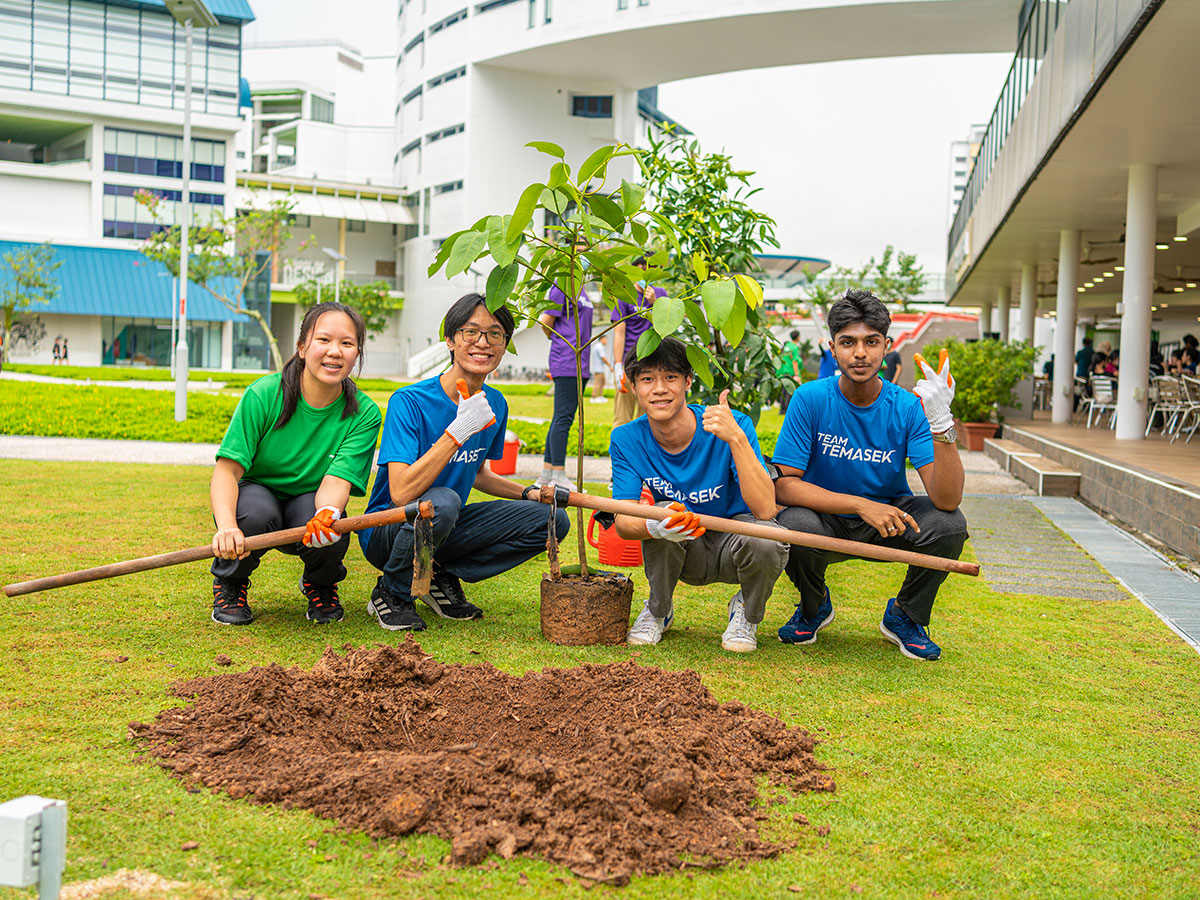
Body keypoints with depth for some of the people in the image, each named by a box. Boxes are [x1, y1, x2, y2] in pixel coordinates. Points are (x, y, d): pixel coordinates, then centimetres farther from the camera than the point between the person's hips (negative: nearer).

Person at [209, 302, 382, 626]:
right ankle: (229, 582, -2)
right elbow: (227, 468, -22)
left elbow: (337, 480, -24)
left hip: (308, 502, 1)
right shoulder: (264, 394, -19)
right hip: (255, 493, -1)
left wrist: (327, 513, -49)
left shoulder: (364, 413, -14)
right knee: (257, 513, -36)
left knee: (330, 537, -33)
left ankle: (319, 584, 7)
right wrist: (226, 525, -41)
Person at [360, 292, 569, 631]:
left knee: (552, 520, -5)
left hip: (447, 528, 7)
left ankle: (444, 577, 2)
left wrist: (530, 493, 4)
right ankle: (392, 592, -10)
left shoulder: (495, 404, 1)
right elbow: (401, 493, -31)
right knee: (442, 501, -38)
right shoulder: (409, 402, -20)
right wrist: (459, 430, -33)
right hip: (386, 530, -6)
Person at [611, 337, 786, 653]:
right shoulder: (626, 440, -13)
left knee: (765, 539, -35)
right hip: (684, 556, 2)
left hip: (734, 548, -2)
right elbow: (624, 522, -19)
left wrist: (737, 438, -42)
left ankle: (747, 613, 1)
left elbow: (765, 510, -32)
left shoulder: (735, 426, -23)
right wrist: (654, 527, -43)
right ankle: (659, 609, 1)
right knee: (662, 514, -30)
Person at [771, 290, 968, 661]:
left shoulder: (907, 408, -15)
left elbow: (947, 500, -24)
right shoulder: (811, 399, -16)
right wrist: (861, 505, -31)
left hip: (890, 521, 1)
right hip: (826, 521, -1)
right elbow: (784, 485, -19)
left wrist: (941, 424, -39)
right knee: (795, 524, -34)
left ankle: (904, 616, 4)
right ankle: (814, 606, 3)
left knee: (949, 523, -26)